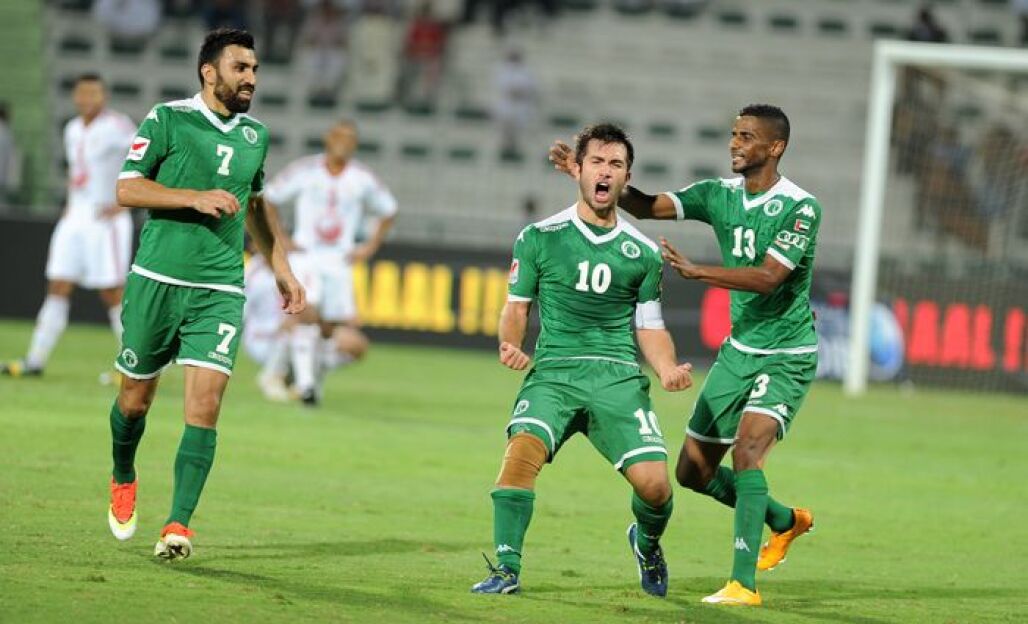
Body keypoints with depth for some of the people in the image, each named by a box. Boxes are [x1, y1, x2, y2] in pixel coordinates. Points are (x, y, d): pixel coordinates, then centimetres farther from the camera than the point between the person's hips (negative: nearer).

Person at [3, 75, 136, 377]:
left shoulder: (115, 126, -11)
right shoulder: (73, 130, 14)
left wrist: (124, 203, -18)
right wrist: (70, 204, 15)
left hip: (106, 220, -7)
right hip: (75, 217, 7)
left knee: (112, 293, -6)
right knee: (57, 288, 2)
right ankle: (35, 360, 2)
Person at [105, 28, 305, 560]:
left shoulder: (255, 135, 13)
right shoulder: (167, 120, -3)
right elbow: (127, 188, -7)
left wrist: (282, 269, 26)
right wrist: (196, 198, -17)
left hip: (220, 291, 3)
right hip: (157, 281, -3)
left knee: (204, 407, -12)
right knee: (134, 400, 8)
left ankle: (178, 525, -13)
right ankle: (123, 481, 39)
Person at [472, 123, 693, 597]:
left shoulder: (642, 252, 12)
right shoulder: (540, 238, 7)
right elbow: (516, 307, 14)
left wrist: (667, 370, -1)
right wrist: (510, 345, -7)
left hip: (618, 378, 1)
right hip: (554, 371, -1)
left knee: (654, 483, -13)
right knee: (523, 449, -30)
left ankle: (647, 546, 23)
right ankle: (506, 570, -24)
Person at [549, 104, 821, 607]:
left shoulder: (800, 207, -17)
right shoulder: (720, 194, 2)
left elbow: (768, 278, -27)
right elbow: (647, 206, -3)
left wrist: (696, 271, -36)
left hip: (786, 357, -7)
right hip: (738, 350, 7)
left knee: (747, 450, -26)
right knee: (693, 471, 8)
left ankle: (744, 583, -25)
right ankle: (785, 522, 33)